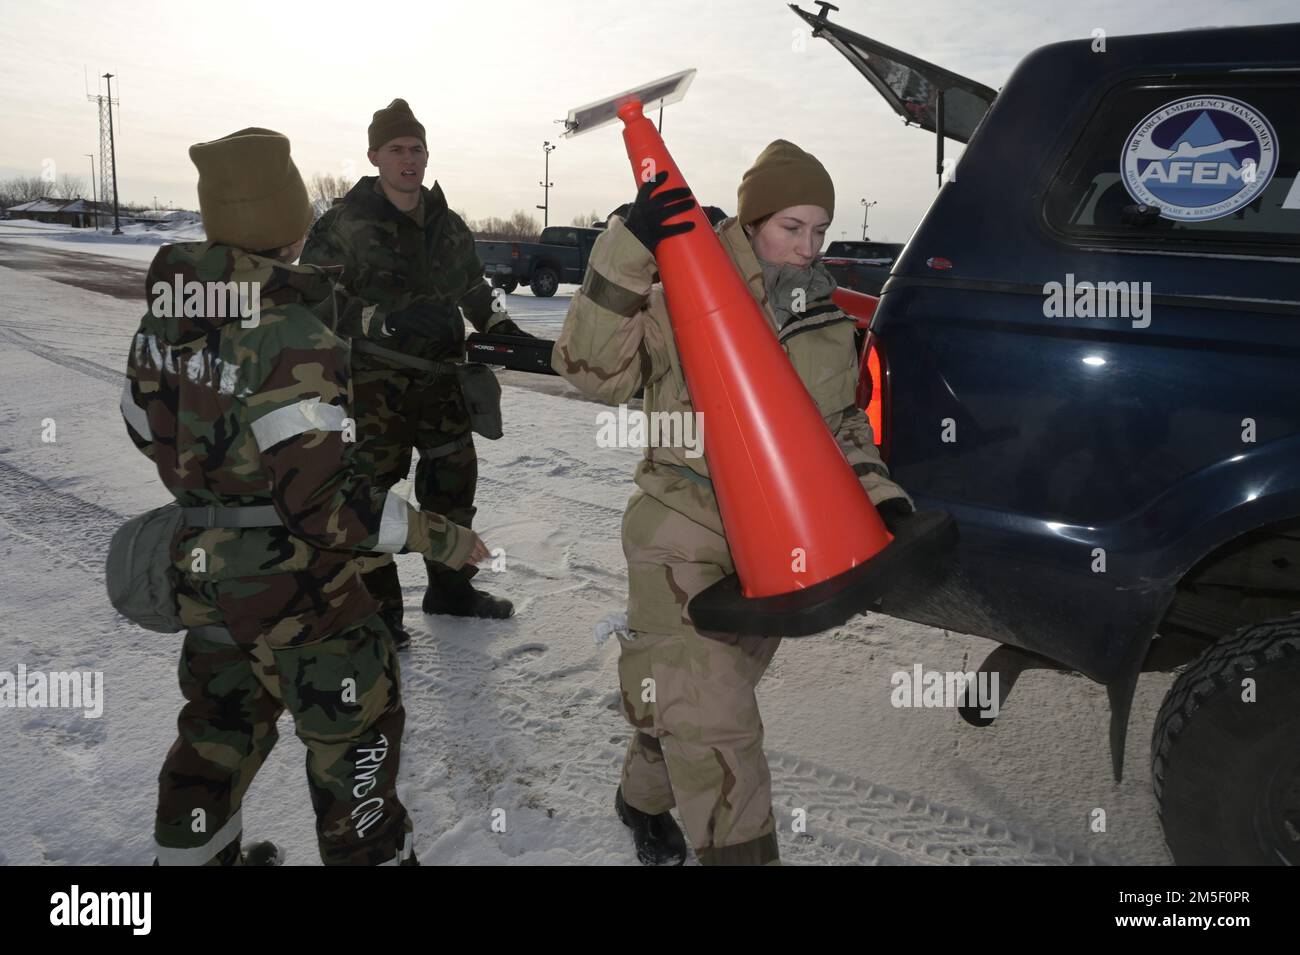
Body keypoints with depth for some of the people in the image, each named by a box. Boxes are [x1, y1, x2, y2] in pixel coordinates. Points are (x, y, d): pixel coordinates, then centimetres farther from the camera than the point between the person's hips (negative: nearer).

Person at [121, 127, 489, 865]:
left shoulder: (169, 307, -1)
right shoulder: (291, 335, -25)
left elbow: (149, 426, 12)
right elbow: (323, 500, -26)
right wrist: (436, 536, -17)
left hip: (202, 562, 8)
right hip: (289, 577, -8)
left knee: (224, 716, 27)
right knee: (358, 719, 12)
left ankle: (192, 851, 45)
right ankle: (370, 852, 28)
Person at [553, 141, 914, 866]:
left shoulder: (826, 319, 8)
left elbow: (841, 426, 17)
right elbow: (592, 366, -19)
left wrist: (881, 495, 2)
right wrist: (628, 252, -28)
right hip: (685, 539, -6)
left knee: (714, 696, 20)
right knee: (713, 719, -9)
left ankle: (645, 798, 47)